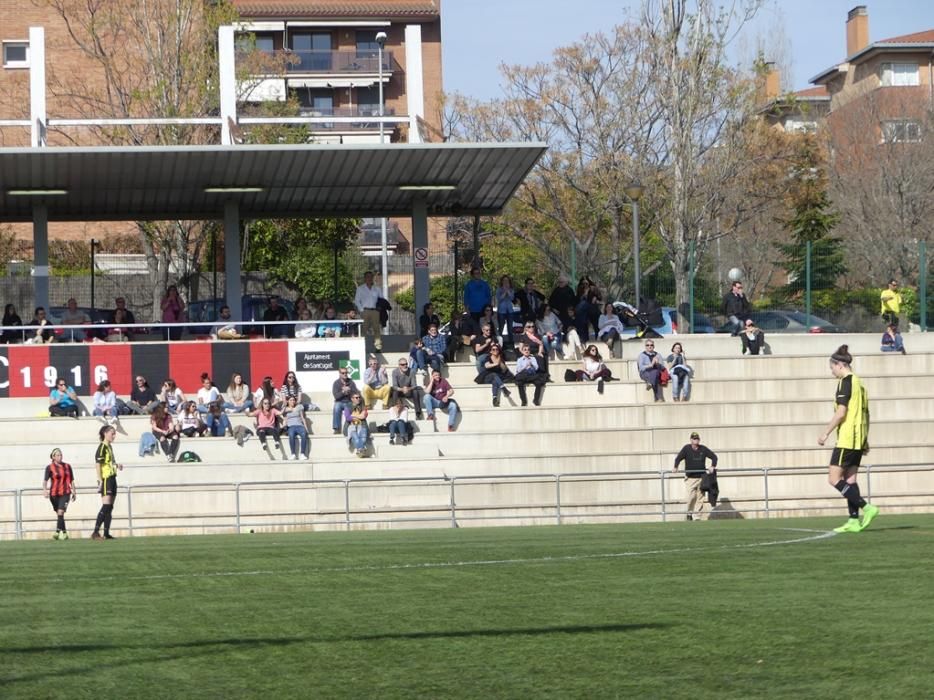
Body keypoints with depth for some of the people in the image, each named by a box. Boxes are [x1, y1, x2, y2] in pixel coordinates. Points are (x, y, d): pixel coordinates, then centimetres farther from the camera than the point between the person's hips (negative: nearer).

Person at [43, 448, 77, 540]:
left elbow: (72, 480, 14)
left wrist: (74, 492, 13)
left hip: (65, 493, -1)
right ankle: (64, 533, 20)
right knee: (59, 514, 8)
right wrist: (45, 490, -26)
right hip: (54, 494, 1)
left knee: (60, 512, -17)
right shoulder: (49, 467, -1)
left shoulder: (67, 466, 6)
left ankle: (57, 532, -23)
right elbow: (45, 481, -9)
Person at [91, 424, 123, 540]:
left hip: (112, 478, 9)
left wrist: (117, 465, 10)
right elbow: (98, 464, -16)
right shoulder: (102, 447, -10)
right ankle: (96, 532, -18)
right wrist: (100, 480, -21)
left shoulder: (110, 446, 17)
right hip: (106, 478, -9)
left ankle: (106, 533, 10)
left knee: (110, 508, 8)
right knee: (106, 506, -16)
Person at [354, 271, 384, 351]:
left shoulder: (376, 289, 17)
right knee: (364, 329, -7)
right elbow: (356, 301, 6)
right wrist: (361, 310, -6)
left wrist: (380, 307, 1)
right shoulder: (360, 289, 10)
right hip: (365, 311, -2)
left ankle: (378, 347, -9)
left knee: (377, 329, -7)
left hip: (375, 311, 2)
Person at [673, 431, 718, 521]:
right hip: (690, 477, -3)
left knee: (700, 498, 2)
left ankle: (698, 517, 9)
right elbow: (678, 458, -7)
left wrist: (712, 466, -6)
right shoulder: (686, 448, -1)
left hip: (701, 477, 3)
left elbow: (714, 456, 10)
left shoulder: (703, 449, 5)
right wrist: (675, 467, -24)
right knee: (691, 496, -16)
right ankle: (689, 513, 5)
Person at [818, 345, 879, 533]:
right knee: (850, 479, 10)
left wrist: (826, 433, -11)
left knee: (834, 478, -7)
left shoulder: (845, 382, -12)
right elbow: (865, 413, 20)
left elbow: (841, 412, -18)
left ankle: (866, 508, -13)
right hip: (859, 439, 9)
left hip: (847, 438, -9)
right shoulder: (859, 382, 16)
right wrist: (865, 440, 24)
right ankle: (854, 521, 5)